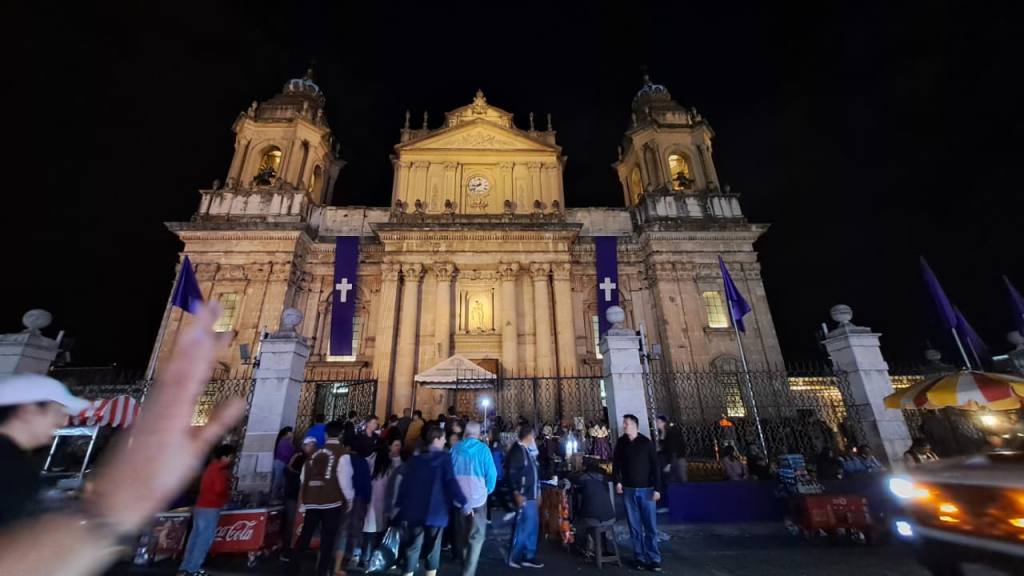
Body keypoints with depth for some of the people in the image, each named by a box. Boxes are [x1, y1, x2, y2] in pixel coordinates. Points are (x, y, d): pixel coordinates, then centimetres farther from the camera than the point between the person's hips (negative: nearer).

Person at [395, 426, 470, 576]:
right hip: (435, 511, -4)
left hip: (414, 510, 4)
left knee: (413, 548, 12)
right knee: (433, 548, 13)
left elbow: (404, 484, 7)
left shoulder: (415, 459, 6)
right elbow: (451, 482, -16)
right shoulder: (444, 458, -9)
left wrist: (401, 506, 15)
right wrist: (464, 502, -11)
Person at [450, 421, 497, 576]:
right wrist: (488, 491, 6)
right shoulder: (483, 448, -11)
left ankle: (464, 563, 38)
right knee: (477, 536, 5)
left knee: (461, 533, 21)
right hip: (477, 496, -4)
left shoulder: (455, 448, -3)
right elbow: (491, 473, -12)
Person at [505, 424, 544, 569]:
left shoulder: (528, 450, 13)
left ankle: (528, 557, 23)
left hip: (531, 494, 10)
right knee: (523, 525, -4)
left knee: (532, 525, 13)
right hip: (523, 495, -10)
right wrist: (516, 494, -26)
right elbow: (512, 473, -23)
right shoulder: (517, 450, -17)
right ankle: (514, 557, 10)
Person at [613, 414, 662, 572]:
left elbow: (655, 466, -4)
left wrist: (657, 488, -8)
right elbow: (616, 463, 8)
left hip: (646, 489, -2)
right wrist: (617, 481, -4)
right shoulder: (621, 443, 2)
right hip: (628, 490, 2)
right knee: (635, 526, 7)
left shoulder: (646, 442, -5)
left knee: (650, 526, 2)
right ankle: (640, 557, 18)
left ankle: (654, 559, 13)